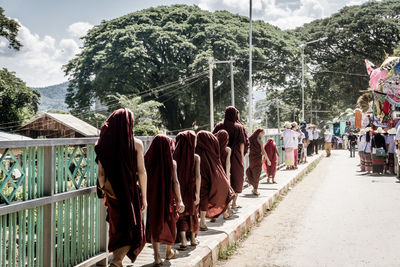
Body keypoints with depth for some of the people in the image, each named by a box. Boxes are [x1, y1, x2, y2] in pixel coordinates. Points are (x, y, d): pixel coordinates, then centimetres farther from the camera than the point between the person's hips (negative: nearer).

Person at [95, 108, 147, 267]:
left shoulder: (105, 144, -3)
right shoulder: (136, 144, -10)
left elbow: (101, 173, 1)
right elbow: (141, 172, -9)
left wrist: (103, 193, 13)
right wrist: (143, 197, -1)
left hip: (112, 191, 4)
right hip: (130, 192, -3)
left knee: (115, 229, 20)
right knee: (133, 230, 6)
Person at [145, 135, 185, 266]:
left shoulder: (148, 161, -8)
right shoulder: (171, 163, -12)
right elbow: (175, 182, -12)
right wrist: (179, 200, -7)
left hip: (152, 199, 1)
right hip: (168, 198, -1)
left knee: (154, 225, 8)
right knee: (169, 223, 18)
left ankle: (157, 256, 3)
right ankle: (169, 252, 35)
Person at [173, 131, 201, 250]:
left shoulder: (175, 156, -8)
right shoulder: (196, 158, -10)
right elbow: (197, 176, -11)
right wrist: (197, 193, -6)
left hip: (178, 190, 0)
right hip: (191, 191, 0)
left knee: (181, 215, 8)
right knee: (192, 214, 17)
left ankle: (183, 241, 1)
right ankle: (193, 239, 29)